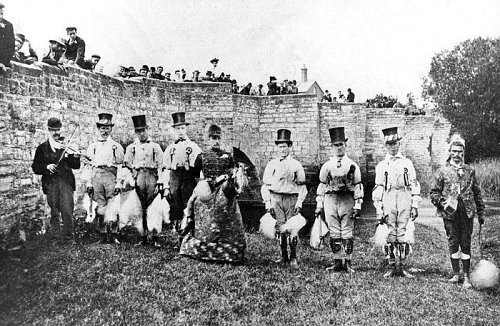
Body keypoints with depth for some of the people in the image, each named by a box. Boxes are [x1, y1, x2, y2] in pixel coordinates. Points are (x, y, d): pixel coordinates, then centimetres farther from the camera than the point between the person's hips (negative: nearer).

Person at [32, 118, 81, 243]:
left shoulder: (66, 146, 8)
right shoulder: (42, 148, 11)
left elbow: (75, 166, 3)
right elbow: (35, 167, 6)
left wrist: (76, 157, -17)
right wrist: (46, 167, -12)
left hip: (66, 182, -1)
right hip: (50, 183, 1)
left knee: (67, 210, -9)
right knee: (54, 212, 8)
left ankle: (69, 237, 0)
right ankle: (56, 237, 20)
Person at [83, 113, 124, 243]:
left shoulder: (117, 146, 10)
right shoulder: (92, 146, 16)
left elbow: (121, 167, 6)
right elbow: (88, 166, 13)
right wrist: (88, 183, 4)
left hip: (111, 176, -2)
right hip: (96, 177, 2)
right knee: (100, 208, 1)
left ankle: (114, 235, 2)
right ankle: (103, 235, 9)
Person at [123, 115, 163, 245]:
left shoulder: (155, 147, 12)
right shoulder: (131, 147, 16)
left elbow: (161, 166, 7)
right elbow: (126, 166, 15)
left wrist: (159, 183, -3)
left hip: (152, 176, -1)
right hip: (137, 177, 1)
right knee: (140, 208, -1)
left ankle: (155, 236, -3)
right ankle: (143, 235, 4)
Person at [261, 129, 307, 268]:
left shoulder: (296, 165, 6)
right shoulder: (271, 164, 9)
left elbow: (302, 186, 6)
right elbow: (265, 186, 8)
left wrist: (299, 203, -4)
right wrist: (268, 203, 0)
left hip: (291, 199, -1)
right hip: (276, 199, 1)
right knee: (280, 228, 1)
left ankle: (293, 257, 11)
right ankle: (284, 256, 14)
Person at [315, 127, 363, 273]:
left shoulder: (352, 165, 4)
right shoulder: (326, 166, 8)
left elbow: (358, 186, 3)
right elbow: (321, 186, 10)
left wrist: (357, 206, -4)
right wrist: (319, 206, 6)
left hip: (347, 201, -1)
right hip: (330, 200, 2)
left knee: (347, 233, 1)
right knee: (334, 233, 5)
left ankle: (348, 263, 10)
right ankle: (337, 262, 14)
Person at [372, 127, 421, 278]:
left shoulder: (407, 163, 12)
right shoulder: (381, 166, 11)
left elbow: (414, 185, 8)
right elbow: (377, 190, 7)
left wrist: (415, 206, -1)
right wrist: (379, 211, 1)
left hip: (404, 201, 0)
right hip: (388, 201, 0)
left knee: (403, 235, -1)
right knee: (390, 236, 1)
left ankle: (402, 267, 7)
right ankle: (392, 268, 8)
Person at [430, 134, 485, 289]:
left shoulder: (470, 171, 9)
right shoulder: (442, 171, 3)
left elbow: (477, 193, 13)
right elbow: (434, 192, 4)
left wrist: (480, 212, 12)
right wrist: (442, 203, -13)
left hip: (467, 212, 1)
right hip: (450, 213, -1)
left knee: (465, 244, 2)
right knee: (453, 243, 6)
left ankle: (466, 276, 9)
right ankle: (456, 273, 20)